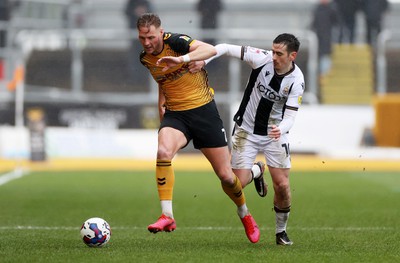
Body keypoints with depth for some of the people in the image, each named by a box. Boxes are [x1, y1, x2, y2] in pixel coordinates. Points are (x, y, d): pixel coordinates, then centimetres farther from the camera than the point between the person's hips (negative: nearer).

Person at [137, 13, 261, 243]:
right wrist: (161, 101, 8)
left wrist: (182, 59, -51)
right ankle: (167, 216, -28)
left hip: (204, 110, -4)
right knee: (163, 151, -30)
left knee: (225, 175, 1)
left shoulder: (175, 42, -17)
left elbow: (210, 50, -36)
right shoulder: (145, 58, 2)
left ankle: (245, 214, 30)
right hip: (175, 114, 4)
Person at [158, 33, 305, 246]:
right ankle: (255, 173, 31)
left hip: (275, 134, 0)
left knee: (282, 185, -7)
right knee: (239, 183, -8)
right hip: (247, 130, 0)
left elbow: (290, 116, -19)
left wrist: (281, 129, -43)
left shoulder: (296, 80, -19)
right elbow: (225, 49, -19)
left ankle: (281, 231, 18)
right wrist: (189, 60, -29)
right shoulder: (263, 59, -20)